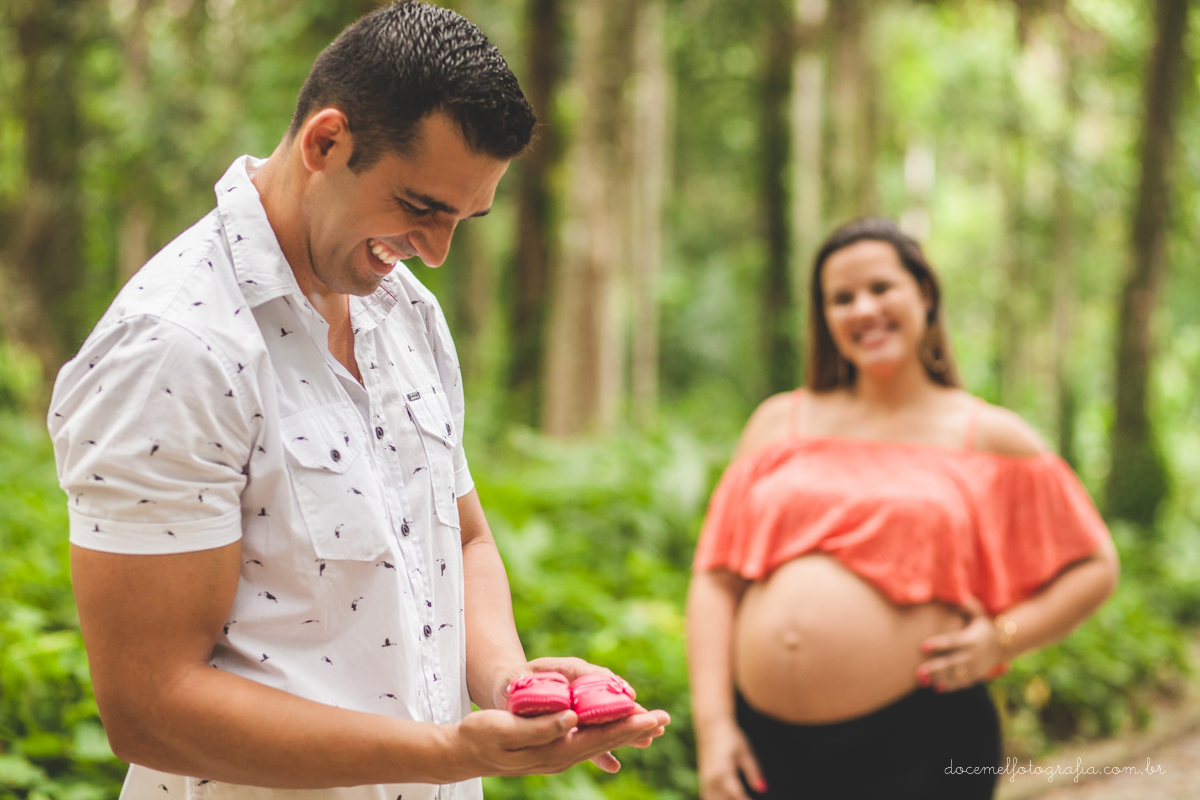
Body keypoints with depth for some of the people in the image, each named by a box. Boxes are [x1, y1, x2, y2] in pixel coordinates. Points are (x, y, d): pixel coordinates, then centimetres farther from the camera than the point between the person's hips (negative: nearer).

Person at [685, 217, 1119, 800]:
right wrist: (712, 725, -1)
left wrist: (1003, 638, -5)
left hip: (918, 748, -2)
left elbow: (1093, 567, 10)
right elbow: (717, 579, 7)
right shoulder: (780, 422, 11)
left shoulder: (988, 438, 6)